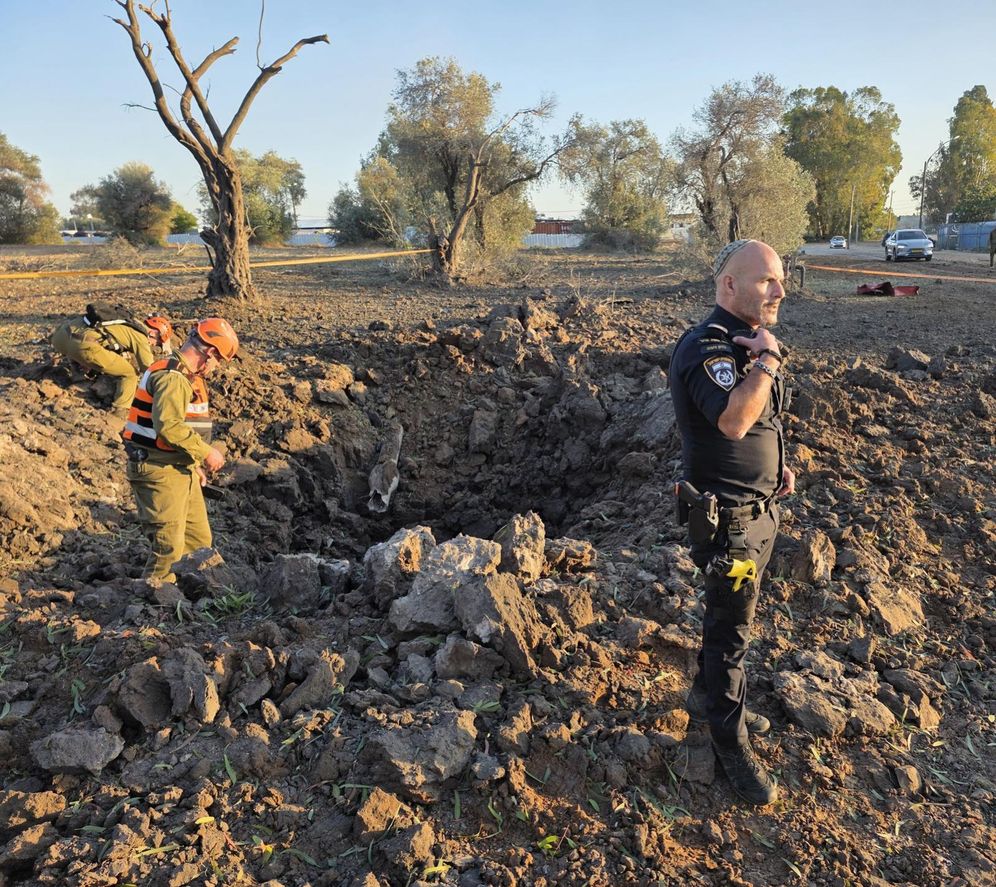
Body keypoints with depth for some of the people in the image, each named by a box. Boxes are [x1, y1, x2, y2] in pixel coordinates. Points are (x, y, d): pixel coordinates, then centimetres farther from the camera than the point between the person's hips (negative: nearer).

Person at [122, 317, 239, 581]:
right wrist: (205, 452, -23)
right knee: (170, 548, -7)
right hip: (159, 472, -11)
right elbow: (168, 426, -32)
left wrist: (194, 462, 20)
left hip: (181, 470, 11)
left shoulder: (187, 376, 15)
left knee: (198, 540, 17)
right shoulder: (172, 377, -19)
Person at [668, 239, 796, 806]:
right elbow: (734, 419, -41)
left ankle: (709, 697, 43)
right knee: (732, 629, 4)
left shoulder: (754, 339, 8)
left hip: (762, 507, 9)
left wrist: (778, 466, 8)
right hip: (729, 518, -9)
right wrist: (768, 361, -28)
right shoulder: (707, 348, -22)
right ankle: (731, 741, 22)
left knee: (734, 616, 23)